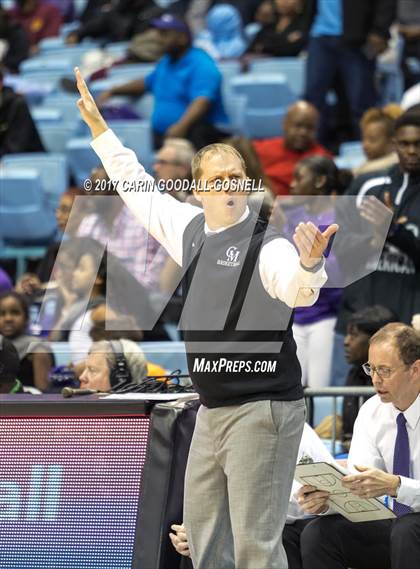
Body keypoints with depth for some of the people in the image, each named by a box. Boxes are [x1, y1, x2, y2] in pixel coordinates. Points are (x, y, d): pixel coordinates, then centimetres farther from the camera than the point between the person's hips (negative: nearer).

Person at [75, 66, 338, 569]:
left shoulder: (266, 244, -14)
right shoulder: (191, 229, 8)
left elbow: (298, 290, -34)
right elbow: (138, 188, 24)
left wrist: (310, 264, -56)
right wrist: (97, 126, 29)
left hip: (262, 410, -8)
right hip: (212, 409, 8)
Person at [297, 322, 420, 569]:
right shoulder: (372, 412, 3)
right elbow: (357, 485, -4)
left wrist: (395, 486, -38)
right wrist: (325, 499, -25)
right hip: (394, 525, 5)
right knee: (317, 533, -16)